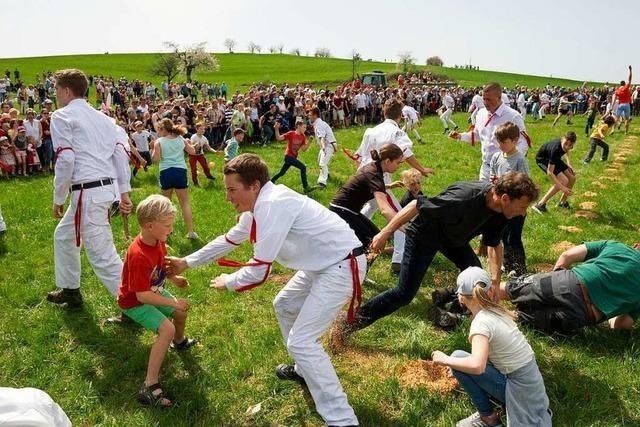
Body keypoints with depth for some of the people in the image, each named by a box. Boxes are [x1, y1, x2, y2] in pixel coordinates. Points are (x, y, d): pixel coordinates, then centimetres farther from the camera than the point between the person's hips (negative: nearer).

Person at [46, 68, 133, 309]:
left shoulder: (62, 116, -4)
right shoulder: (101, 117, 17)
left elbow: (65, 160, -13)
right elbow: (121, 152, 9)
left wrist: (58, 199, -4)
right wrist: (124, 192, 9)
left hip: (88, 192, -9)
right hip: (108, 188, 9)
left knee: (102, 256, -4)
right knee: (63, 236, 28)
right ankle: (70, 292, 40)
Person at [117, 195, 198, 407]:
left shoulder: (158, 241, -11)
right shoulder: (139, 256, -38)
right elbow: (142, 295, -33)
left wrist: (174, 278, -3)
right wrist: (173, 302, -26)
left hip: (153, 291, 9)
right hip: (134, 302, -9)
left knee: (181, 311, 22)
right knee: (167, 329, -24)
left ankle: (179, 341, 55)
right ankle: (150, 386, -19)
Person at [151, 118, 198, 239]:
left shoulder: (159, 141, -1)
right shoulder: (181, 139, 8)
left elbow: (155, 158, -9)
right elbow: (192, 152, 14)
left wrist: (154, 148, 8)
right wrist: (188, 143, 30)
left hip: (166, 172, -1)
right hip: (180, 171, 1)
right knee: (185, 203, 5)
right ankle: (190, 231, 2)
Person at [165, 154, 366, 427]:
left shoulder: (272, 205, -25)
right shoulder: (259, 205, 6)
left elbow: (259, 271, -23)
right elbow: (229, 240, 20)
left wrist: (227, 282, -3)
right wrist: (187, 262, 24)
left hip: (343, 266, -10)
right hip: (324, 263, 10)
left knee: (301, 341, -13)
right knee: (284, 306, 24)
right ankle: (306, 370, 42)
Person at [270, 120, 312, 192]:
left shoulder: (303, 136, 3)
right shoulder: (291, 134, -14)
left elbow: (303, 149, 1)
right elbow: (278, 138, -19)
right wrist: (276, 129, -33)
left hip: (294, 157, 8)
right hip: (289, 156, -8)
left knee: (281, 172, 18)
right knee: (303, 167, -18)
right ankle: (306, 187, -14)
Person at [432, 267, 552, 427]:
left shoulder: (481, 322, -23)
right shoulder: (497, 310, 1)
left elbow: (477, 365, -37)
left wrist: (445, 360, -23)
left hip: (518, 389, -8)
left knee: (457, 357, -12)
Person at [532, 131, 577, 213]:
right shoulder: (555, 149, -40)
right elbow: (549, 172, -38)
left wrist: (568, 164, -1)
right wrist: (561, 187, -40)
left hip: (554, 158, 8)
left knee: (572, 178, 1)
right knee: (563, 181, -20)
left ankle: (563, 201, 23)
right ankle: (540, 204, -16)